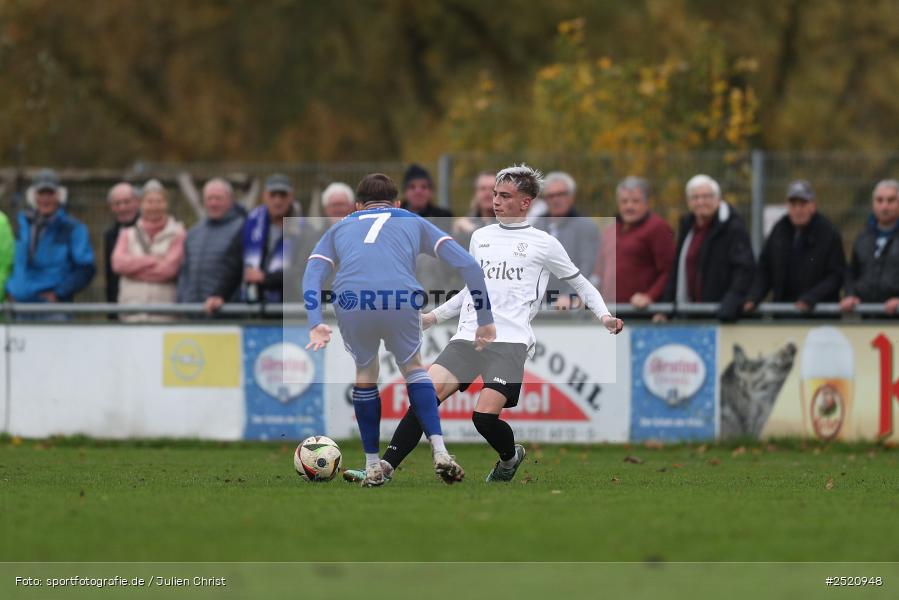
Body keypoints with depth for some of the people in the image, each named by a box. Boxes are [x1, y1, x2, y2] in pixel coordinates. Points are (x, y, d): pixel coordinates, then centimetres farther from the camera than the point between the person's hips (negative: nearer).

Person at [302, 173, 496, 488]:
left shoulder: (339, 228, 34)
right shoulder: (414, 222, 32)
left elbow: (312, 275, 17)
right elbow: (467, 264, 22)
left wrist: (315, 325, 4)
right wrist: (485, 320, 23)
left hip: (351, 301, 0)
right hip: (401, 299, 0)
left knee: (365, 372, 27)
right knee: (413, 367, 26)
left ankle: (373, 466, 28)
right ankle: (440, 452, 11)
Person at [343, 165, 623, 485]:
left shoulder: (543, 244, 5)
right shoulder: (480, 237, 19)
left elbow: (580, 283, 15)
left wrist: (604, 315, 1)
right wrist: (434, 316, 25)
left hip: (510, 341, -4)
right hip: (468, 337, 4)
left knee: (485, 415, -21)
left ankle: (510, 457, 13)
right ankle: (384, 467, -22)